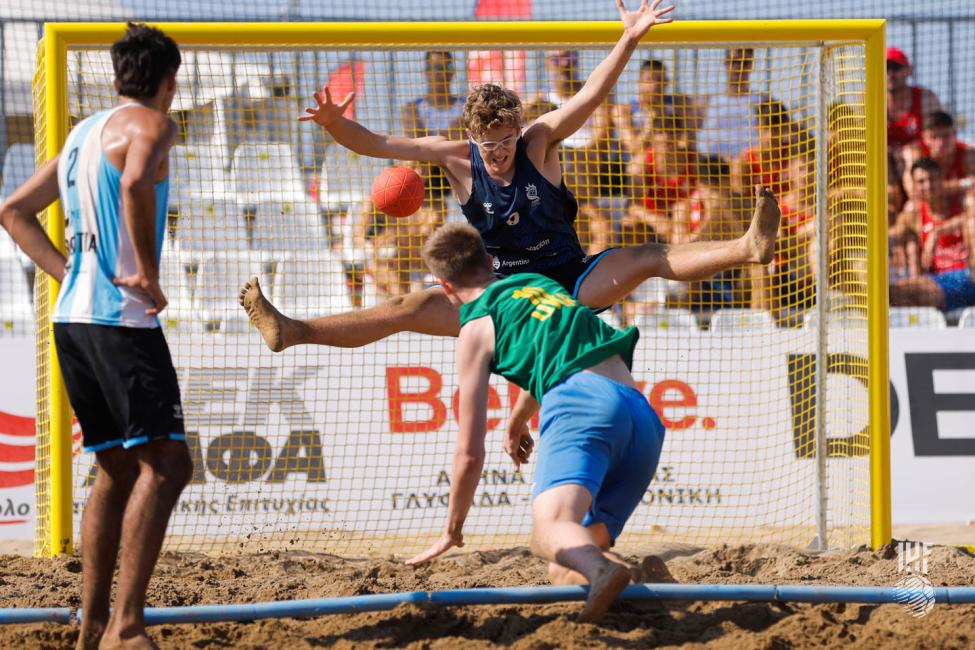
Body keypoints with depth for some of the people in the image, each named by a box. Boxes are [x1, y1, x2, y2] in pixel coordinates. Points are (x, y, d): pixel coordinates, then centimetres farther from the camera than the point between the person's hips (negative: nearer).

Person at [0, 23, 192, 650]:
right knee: (165, 463, -12)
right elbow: (135, 183, -27)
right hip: (122, 318, -9)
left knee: (118, 469, 15)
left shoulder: (83, 134, 20)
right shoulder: (150, 123, -5)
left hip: (74, 316, 9)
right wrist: (149, 276, -19)